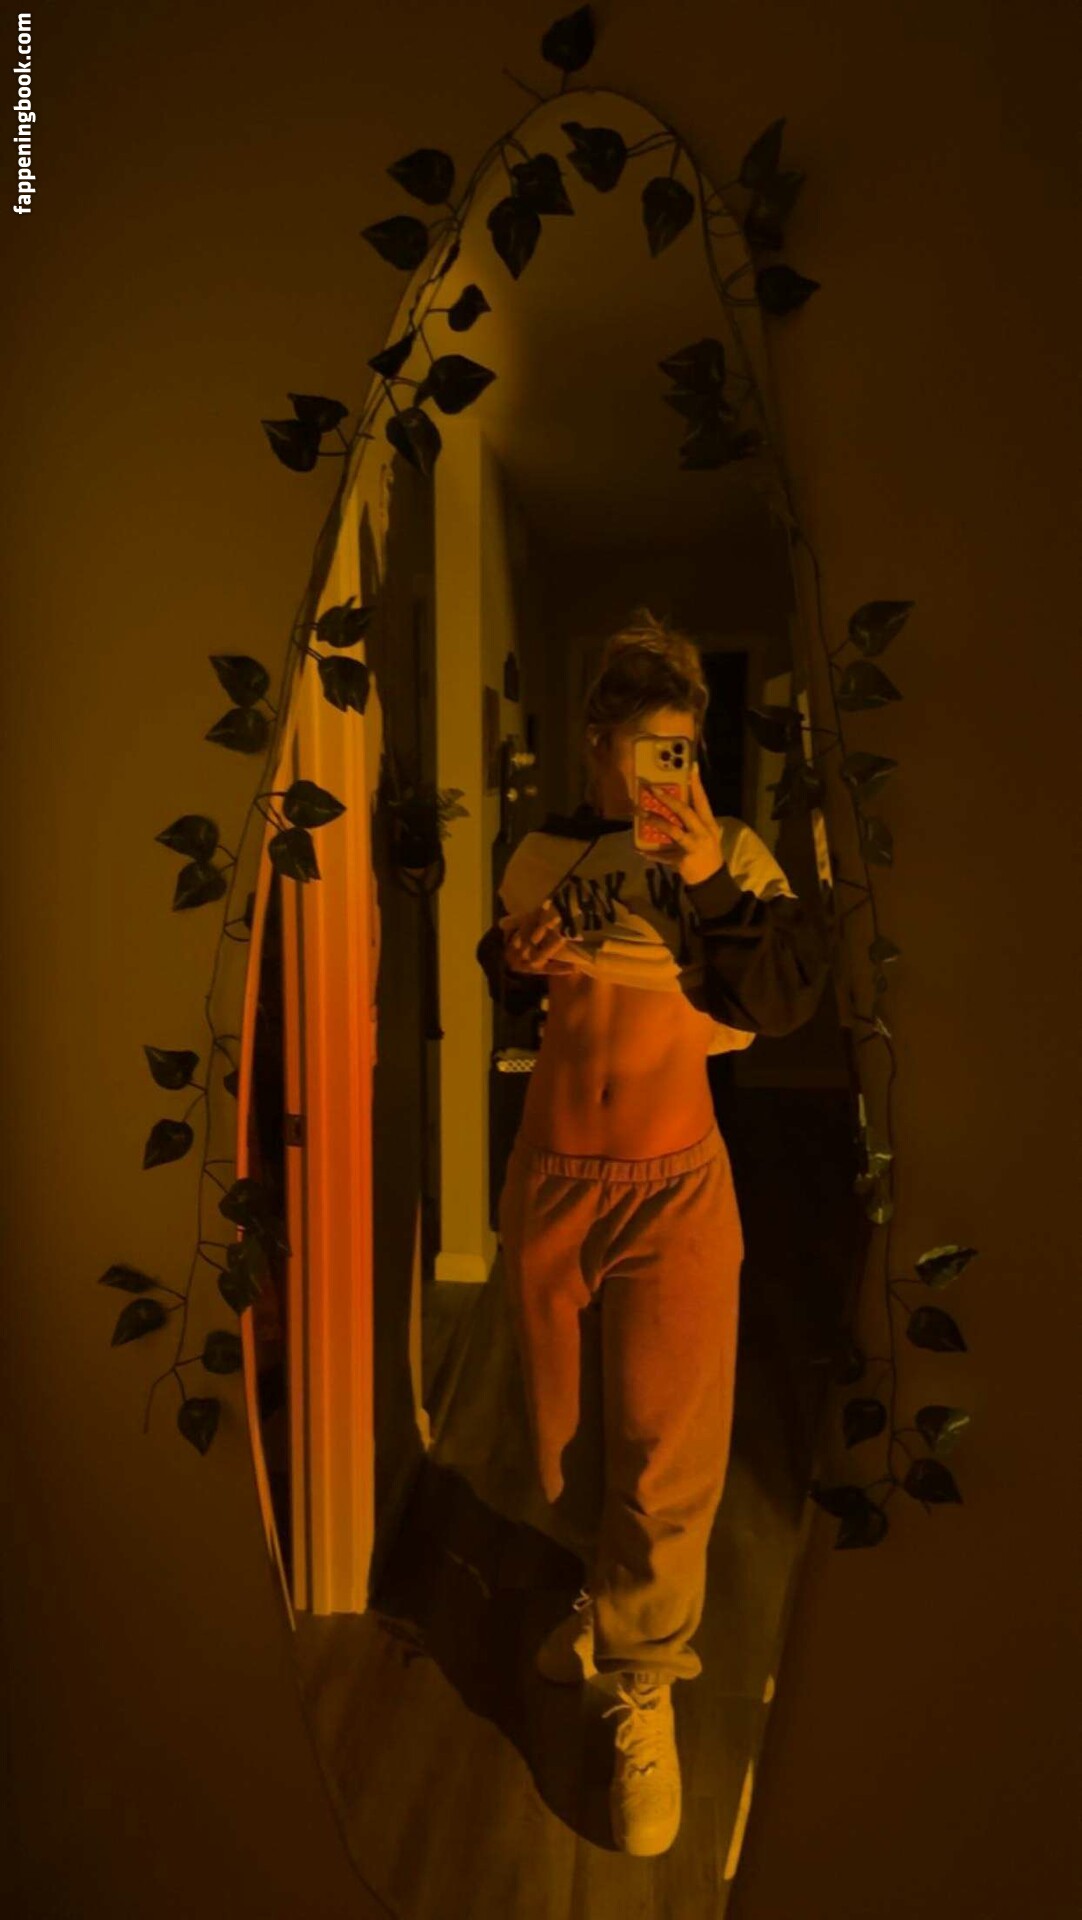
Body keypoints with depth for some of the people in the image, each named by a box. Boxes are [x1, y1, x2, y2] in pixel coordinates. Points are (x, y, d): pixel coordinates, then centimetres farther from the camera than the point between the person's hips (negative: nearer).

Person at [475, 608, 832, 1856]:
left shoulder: (733, 853, -4)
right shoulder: (542, 855, 3)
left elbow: (786, 1003, -12)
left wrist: (710, 887, -21)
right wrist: (515, 959, -7)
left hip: (674, 1183, -3)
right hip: (550, 1172, 3)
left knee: (663, 1445, 4)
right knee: (564, 1423, 18)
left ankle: (643, 1689, 30)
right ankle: (608, 1589, 49)